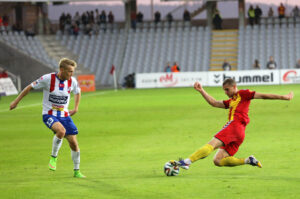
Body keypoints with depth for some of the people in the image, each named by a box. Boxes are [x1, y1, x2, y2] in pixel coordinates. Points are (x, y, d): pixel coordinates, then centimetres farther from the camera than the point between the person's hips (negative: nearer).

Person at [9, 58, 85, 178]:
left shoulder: (72, 81, -3)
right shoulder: (48, 79, -16)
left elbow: (77, 92, 21)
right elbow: (30, 87, -3)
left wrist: (76, 108, 10)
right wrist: (16, 101, 2)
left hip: (64, 115, 5)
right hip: (49, 114, -5)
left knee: (73, 142, -1)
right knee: (61, 131, -34)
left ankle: (76, 171, 17)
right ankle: (53, 157, -11)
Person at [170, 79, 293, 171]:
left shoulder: (243, 94, 11)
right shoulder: (230, 102, 33)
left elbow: (262, 96, 10)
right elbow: (214, 103, 28)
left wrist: (283, 97, 9)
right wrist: (201, 91, 21)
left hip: (235, 125, -9)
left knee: (212, 144, -22)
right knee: (218, 161, -3)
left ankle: (187, 162, -35)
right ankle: (248, 161, -9)